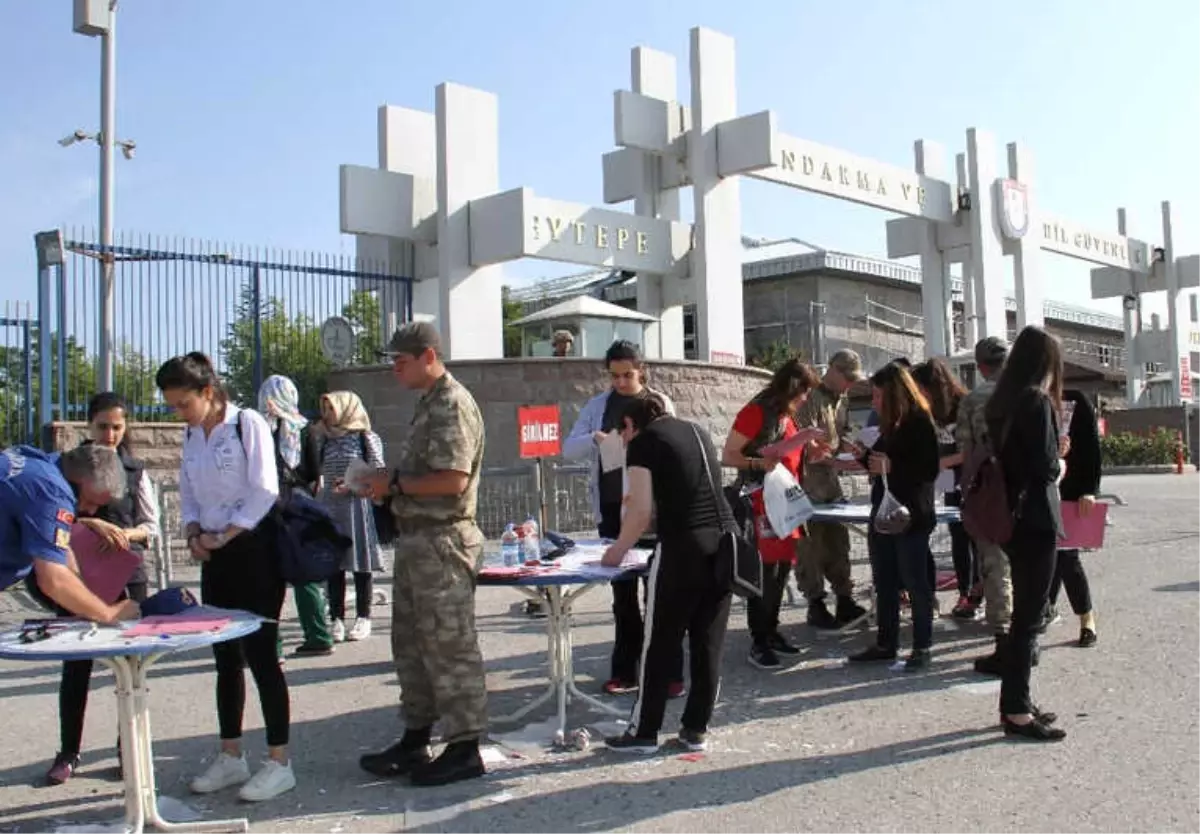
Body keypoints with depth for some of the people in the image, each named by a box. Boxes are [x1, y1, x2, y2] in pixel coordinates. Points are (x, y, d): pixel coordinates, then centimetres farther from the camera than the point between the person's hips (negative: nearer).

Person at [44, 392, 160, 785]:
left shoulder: (135, 471, 5)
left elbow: (152, 525, 7)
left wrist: (127, 535, -13)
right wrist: (91, 524, -25)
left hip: (127, 575, 1)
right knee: (75, 665, 4)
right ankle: (68, 752, 18)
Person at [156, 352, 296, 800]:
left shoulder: (247, 424, -10)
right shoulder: (191, 435, 11)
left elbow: (264, 492, -15)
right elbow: (188, 494, 17)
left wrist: (223, 537, -13)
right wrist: (194, 534, -1)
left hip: (254, 549, -7)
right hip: (215, 556, 7)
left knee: (259, 654, -5)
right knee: (225, 656, 12)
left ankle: (279, 763, 4)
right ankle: (231, 756, 24)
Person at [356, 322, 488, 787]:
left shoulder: (452, 405, -15)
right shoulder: (428, 404, 15)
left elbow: (453, 479, -24)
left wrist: (395, 484, -14)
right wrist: (386, 483, 7)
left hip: (442, 541, -10)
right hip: (416, 540, 10)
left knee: (449, 645, -2)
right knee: (411, 643, 16)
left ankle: (464, 749, 9)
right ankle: (415, 740, 28)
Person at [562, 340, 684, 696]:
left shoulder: (660, 403, 3)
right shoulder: (597, 405, 9)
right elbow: (568, 448, 5)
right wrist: (595, 439, -15)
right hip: (611, 508, 3)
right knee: (622, 591, 10)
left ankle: (669, 671, 8)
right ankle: (625, 670, 18)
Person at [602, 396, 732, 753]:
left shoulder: (643, 442, 1)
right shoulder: (696, 432, 20)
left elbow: (641, 511, -7)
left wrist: (618, 550, 9)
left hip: (684, 545, -6)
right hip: (725, 540, 7)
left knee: (660, 642, 6)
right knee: (709, 642, 13)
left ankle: (644, 732, 15)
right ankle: (696, 729, 21)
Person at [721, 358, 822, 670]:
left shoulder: (786, 415, 13)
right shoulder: (756, 411, -12)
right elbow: (727, 456, -13)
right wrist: (759, 463, -28)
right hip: (761, 504, -9)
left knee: (782, 570, 11)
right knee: (764, 572, -8)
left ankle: (771, 632, 21)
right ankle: (758, 642, -2)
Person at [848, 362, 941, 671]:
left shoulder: (920, 422, -11)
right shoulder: (889, 425, 14)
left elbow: (930, 470, -18)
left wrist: (891, 466, -22)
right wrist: (864, 457, 7)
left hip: (911, 515, -9)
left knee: (915, 582, 0)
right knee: (884, 582, 12)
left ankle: (922, 647, 10)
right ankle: (886, 643, 21)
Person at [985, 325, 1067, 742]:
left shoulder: (1002, 401, 10)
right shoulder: (1038, 401, -14)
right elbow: (1045, 467, -18)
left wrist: (1048, 465, 11)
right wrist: (1059, 466, 2)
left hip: (1010, 516, 8)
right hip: (1035, 519, -8)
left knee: (1021, 613, 16)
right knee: (1028, 617, -3)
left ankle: (1015, 703, 23)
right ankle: (1017, 712, 3)